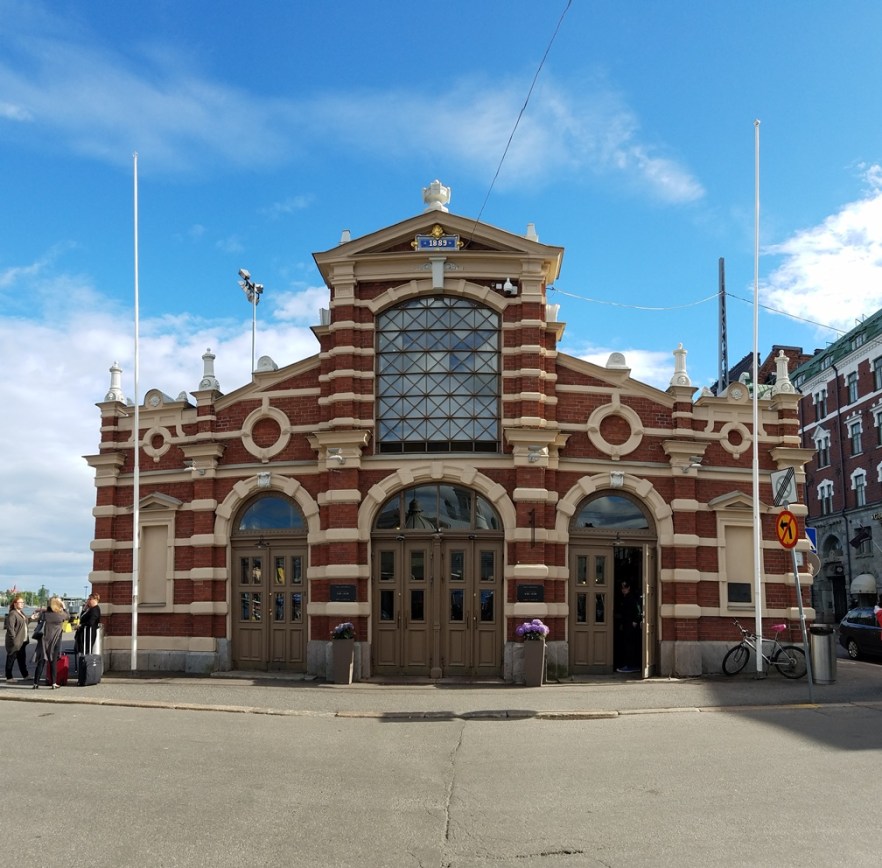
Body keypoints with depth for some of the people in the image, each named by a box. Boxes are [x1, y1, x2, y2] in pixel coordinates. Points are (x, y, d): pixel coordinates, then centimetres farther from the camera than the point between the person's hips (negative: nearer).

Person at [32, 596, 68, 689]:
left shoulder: (45, 613, -8)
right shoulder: (61, 615, -8)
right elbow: (68, 616, 13)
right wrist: (64, 608, 21)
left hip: (44, 642, 1)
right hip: (55, 643, -1)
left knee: (40, 662, 7)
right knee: (53, 663, 5)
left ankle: (36, 683, 8)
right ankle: (53, 684, 5)